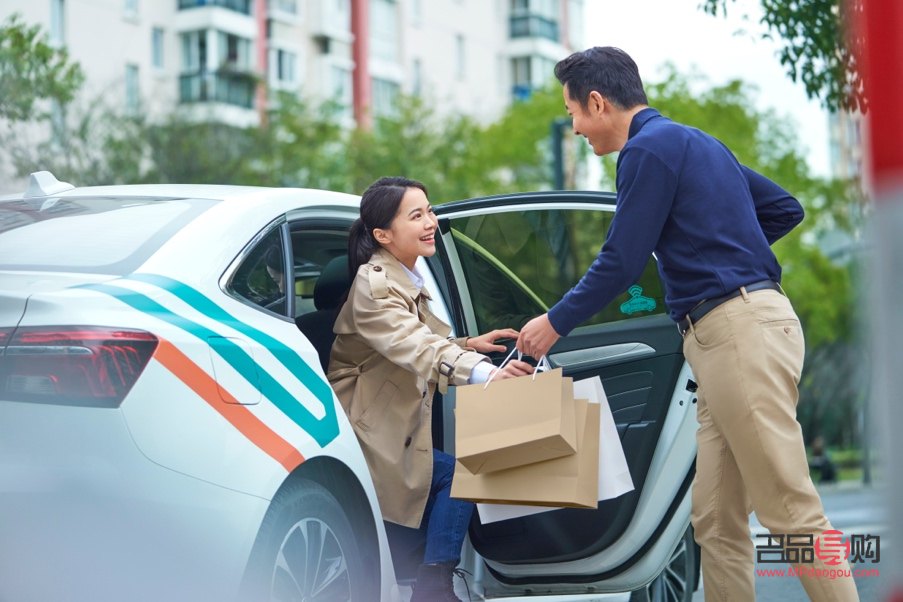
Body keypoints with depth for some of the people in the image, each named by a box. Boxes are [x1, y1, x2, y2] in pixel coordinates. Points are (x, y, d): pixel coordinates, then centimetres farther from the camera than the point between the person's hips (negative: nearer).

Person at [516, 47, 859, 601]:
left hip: (740, 330, -10)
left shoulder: (649, 146, -6)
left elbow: (621, 264, -8)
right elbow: (787, 208, 27)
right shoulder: (694, 142, 23)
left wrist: (556, 324, 5)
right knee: (717, 520, 7)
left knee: (791, 510, -10)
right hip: (731, 332, 10)